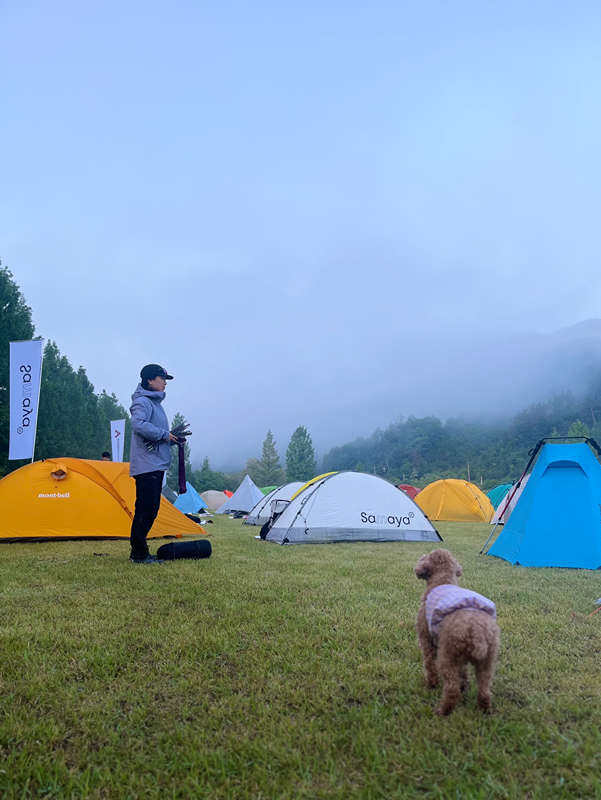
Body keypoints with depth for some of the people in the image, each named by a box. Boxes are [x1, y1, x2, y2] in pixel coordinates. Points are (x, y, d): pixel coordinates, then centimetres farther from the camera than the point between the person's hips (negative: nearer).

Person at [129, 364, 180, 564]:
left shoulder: (155, 403, 21)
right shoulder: (142, 402, -10)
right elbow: (139, 425, -28)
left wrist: (173, 438, 6)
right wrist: (164, 435, -18)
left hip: (157, 465, 10)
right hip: (146, 464, -10)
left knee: (151, 509, 12)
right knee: (145, 508, -8)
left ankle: (139, 551, 19)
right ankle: (139, 553, -2)